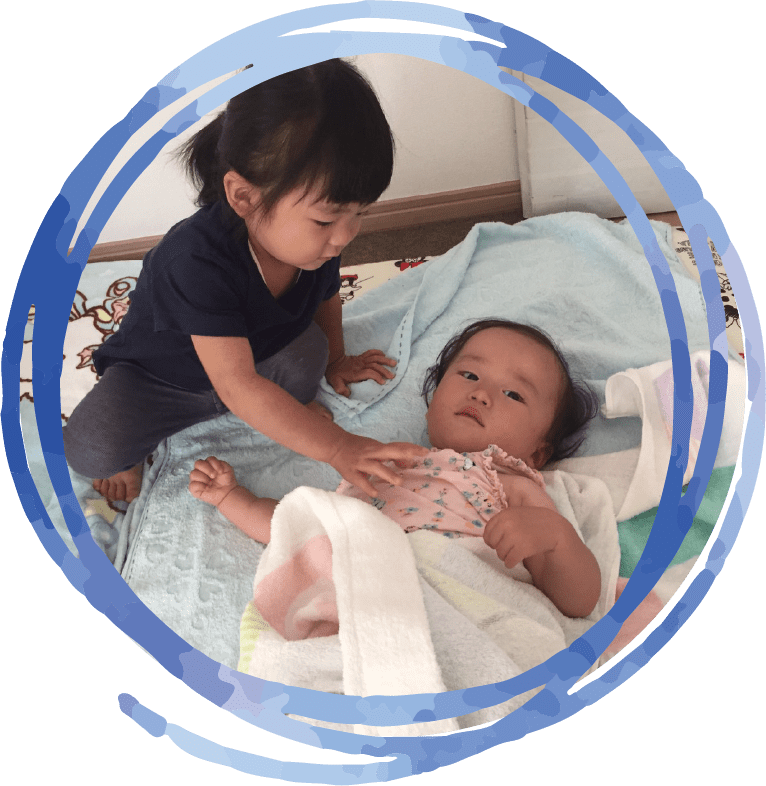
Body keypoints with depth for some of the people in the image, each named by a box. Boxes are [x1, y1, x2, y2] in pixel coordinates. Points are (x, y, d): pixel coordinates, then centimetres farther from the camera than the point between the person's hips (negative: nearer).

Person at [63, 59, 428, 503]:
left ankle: (287, 403, 6)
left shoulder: (318, 240, -19)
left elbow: (326, 298, 7)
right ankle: (131, 448, 7)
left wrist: (334, 360, 20)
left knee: (308, 349, -25)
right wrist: (335, 447, -47)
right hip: (160, 379, -4)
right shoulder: (196, 261, -40)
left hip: (260, 357, 5)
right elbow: (236, 385, -44)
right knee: (89, 448, -28)